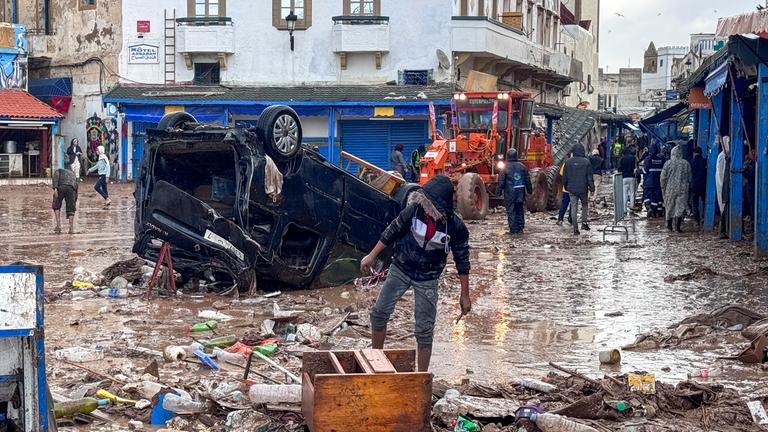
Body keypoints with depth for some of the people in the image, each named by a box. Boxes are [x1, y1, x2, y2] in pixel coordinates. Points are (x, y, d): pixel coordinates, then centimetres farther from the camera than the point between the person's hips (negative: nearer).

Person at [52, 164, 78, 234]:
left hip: (60, 187, -2)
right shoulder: (73, 174, 41)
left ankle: (58, 226, 7)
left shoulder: (59, 170, 32)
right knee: (71, 209, 12)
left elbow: (56, 177, 7)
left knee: (56, 206, 16)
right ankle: (71, 228, 3)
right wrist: (75, 202, 51)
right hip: (71, 189, 2)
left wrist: (55, 188, -7)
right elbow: (76, 187, 44)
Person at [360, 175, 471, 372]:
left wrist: (464, 295, -4)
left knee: (425, 330, 0)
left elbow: (462, 262, -8)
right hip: (400, 269, 2)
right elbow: (392, 231, -3)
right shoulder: (415, 209, -18)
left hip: (427, 279, -2)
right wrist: (372, 256, 1)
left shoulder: (456, 228, -20)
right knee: (379, 313, -1)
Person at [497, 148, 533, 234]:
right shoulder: (522, 167, 4)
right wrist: (530, 190, 20)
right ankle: (520, 229, 14)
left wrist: (499, 191, 2)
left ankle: (513, 230, -2)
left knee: (511, 211, 1)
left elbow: (501, 181, -7)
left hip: (509, 194, -4)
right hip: (520, 194, 4)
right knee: (520, 211, 13)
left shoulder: (505, 168, -8)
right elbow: (527, 180, 10)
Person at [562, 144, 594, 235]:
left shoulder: (568, 162, -1)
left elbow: (564, 177, 5)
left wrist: (565, 186, 20)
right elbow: (590, 177, -6)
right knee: (585, 205, 20)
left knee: (574, 208, 4)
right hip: (583, 189, -1)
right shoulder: (586, 162, -8)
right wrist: (592, 187, 3)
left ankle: (575, 229, 2)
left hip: (572, 189, 1)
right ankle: (584, 223, 9)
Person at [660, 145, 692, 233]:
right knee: (680, 207, -1)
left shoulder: (668, 163, -4)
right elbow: (689, 177, 6)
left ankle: (669, 225, 23)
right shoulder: (686, 163, -1)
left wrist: (663, 186, 11)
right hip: (682, 189, 0)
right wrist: (688, 186, 17)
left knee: (669, 206, 13)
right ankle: (678, 226, -12)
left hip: (670, 188, 0)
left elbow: (663, 177, -2)